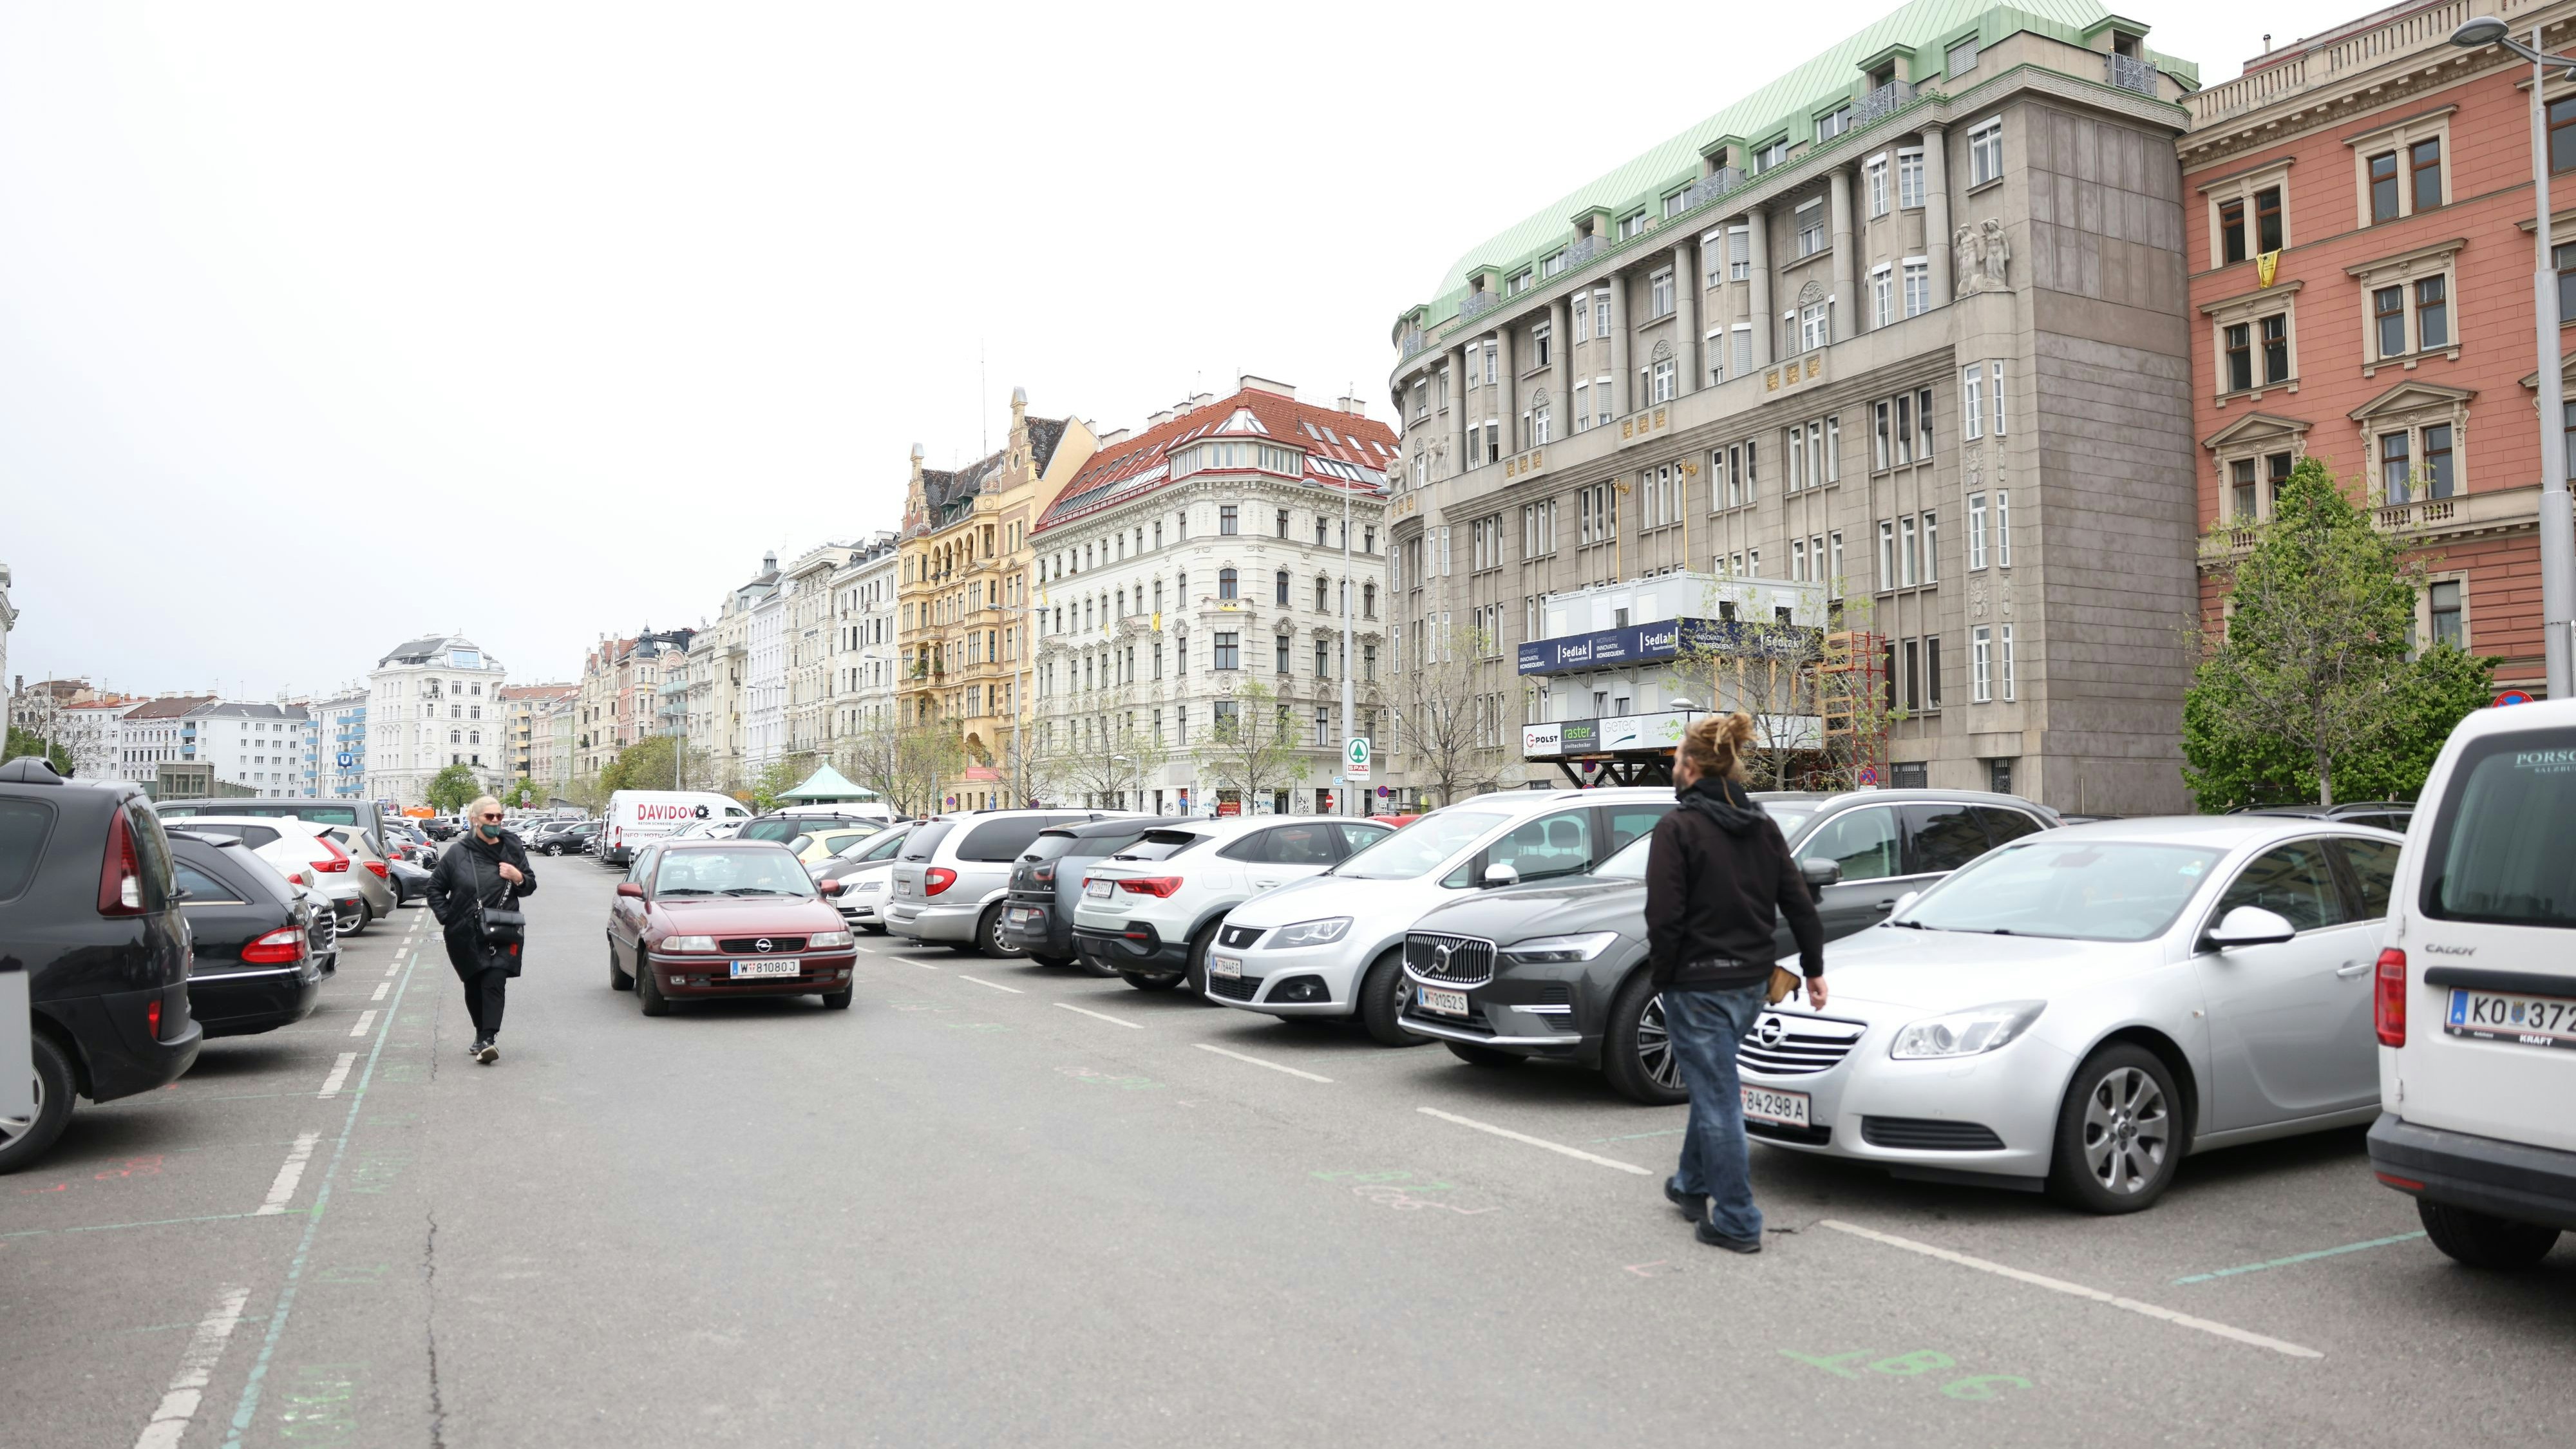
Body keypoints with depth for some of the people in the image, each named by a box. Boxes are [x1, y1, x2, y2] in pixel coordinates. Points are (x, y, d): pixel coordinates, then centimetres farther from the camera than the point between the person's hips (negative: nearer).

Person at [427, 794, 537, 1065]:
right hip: (465, 936, 1)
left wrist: (519, 878, -11)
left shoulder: (512, 849, 4)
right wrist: (446, 917, 2)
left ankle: (487, 1039, -19)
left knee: (494, 984, -14)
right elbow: (435, 888, 12)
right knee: (474, 987, 11)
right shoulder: (457, 854, 2)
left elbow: (530, 887, 11)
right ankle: (483, 1035, 28)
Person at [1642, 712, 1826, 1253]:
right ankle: (1694, 1185, 38)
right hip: (1752, 983, 7)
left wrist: (1662, 974, -5)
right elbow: (1799, 905, 8)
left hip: (1698, 985, -7)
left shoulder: (1677, 829, -15)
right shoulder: (1762, 827, 6)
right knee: (1711, 1085, 24)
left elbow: (1664, 918, -19)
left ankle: (1737, 1222, 8)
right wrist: (1814, 969, 16)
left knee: (1717, 1097, 1)